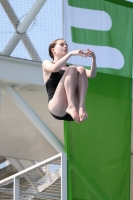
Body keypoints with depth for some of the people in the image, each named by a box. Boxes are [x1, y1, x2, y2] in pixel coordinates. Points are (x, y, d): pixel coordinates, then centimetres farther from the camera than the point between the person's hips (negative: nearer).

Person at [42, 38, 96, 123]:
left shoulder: (69, 68, 29)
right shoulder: (46, 64, 18)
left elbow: (92, 75, 12)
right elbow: (55, 68, -8)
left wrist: (94, 58, -3)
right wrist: (70, 53, -15)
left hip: (74, 110, 4)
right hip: (57, 109, -4)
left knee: (81, 69, -12)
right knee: (71, 69, -17)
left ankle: (81, 107, -31)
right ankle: (71, 106, -36)